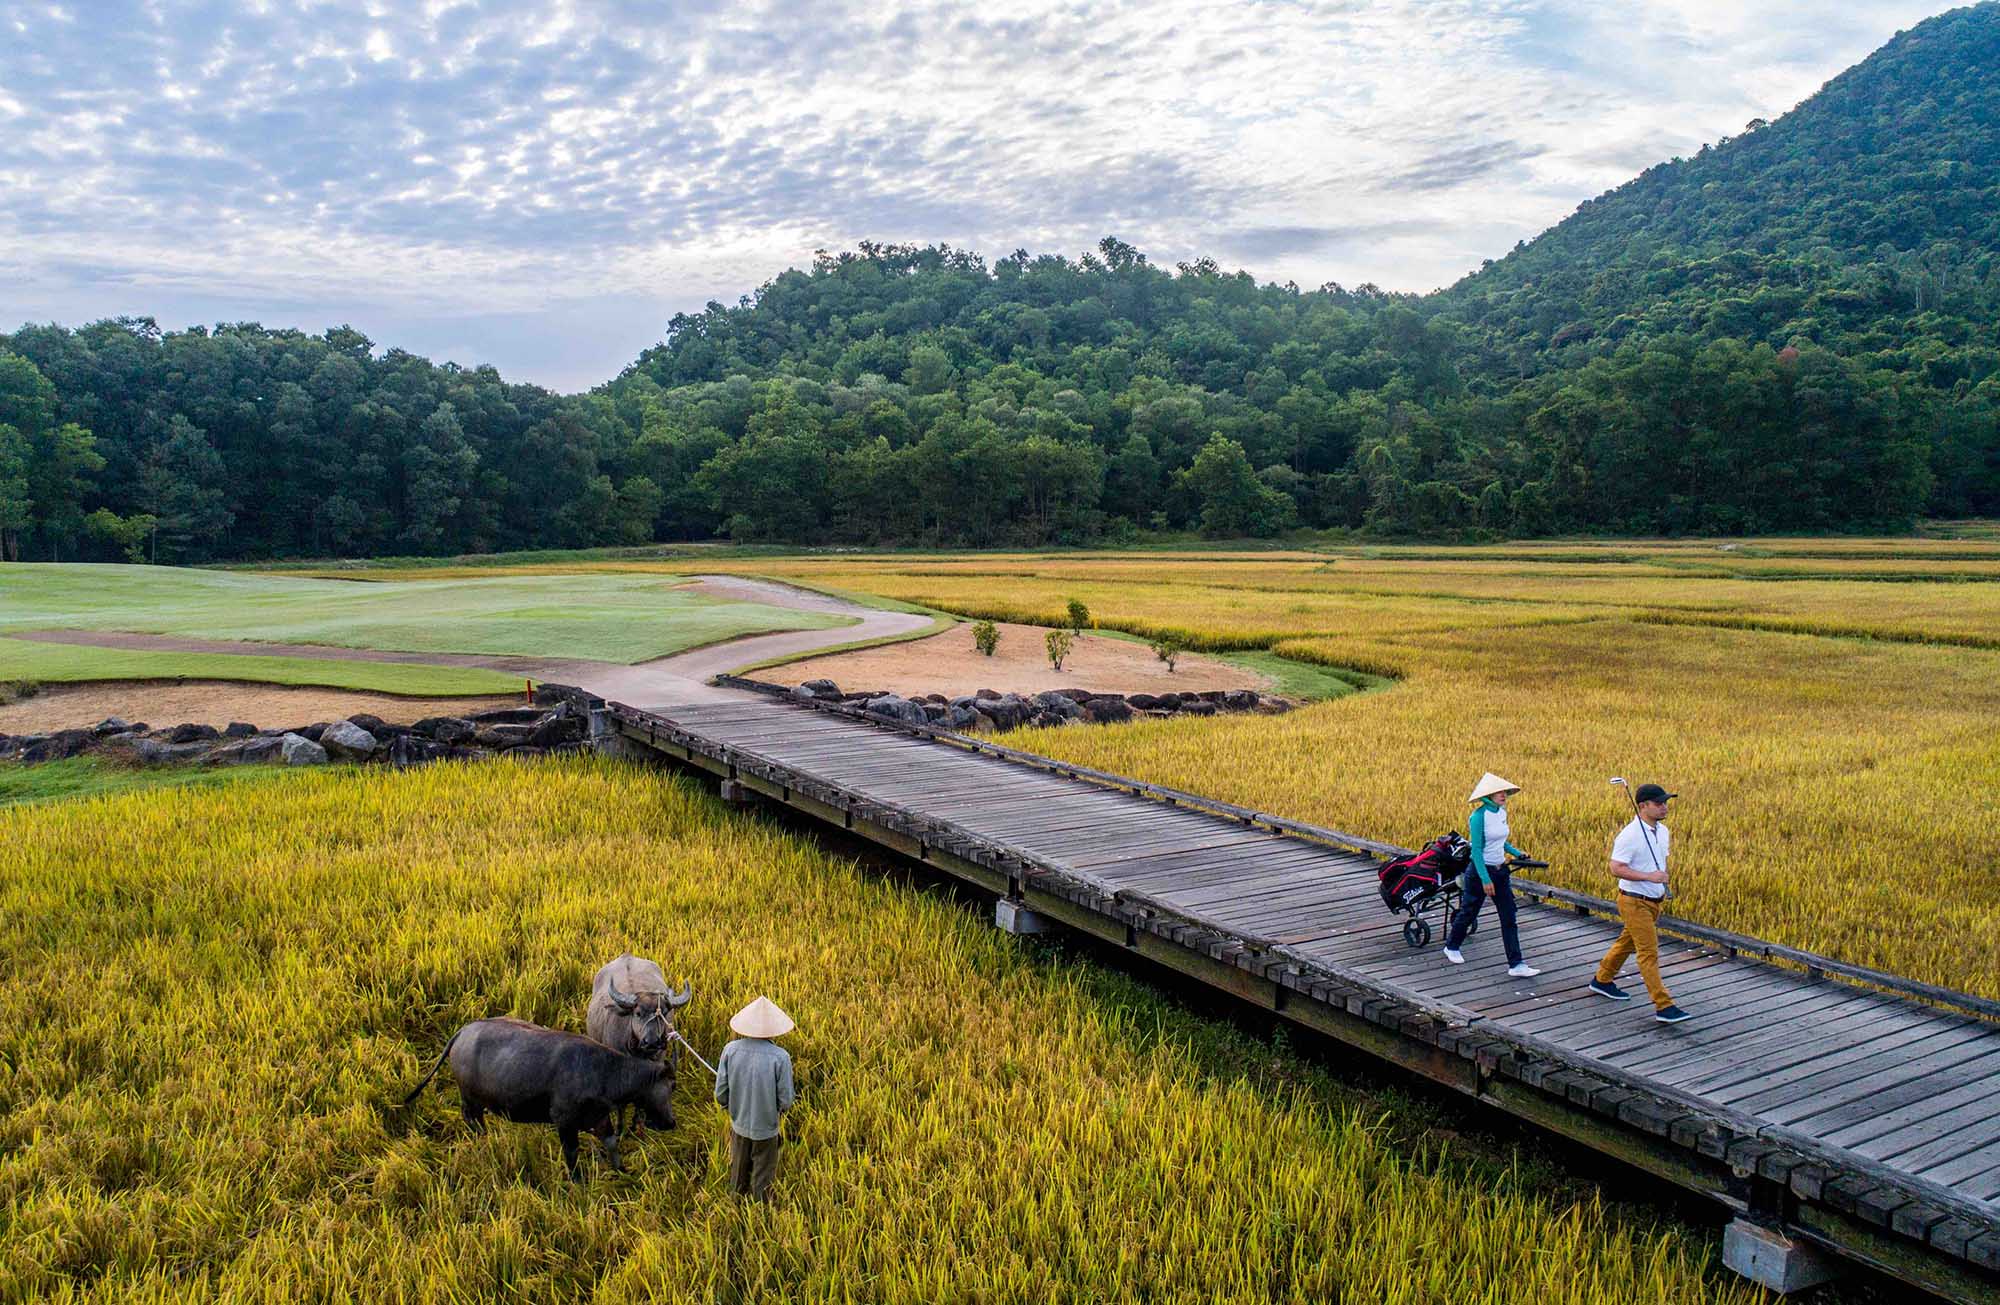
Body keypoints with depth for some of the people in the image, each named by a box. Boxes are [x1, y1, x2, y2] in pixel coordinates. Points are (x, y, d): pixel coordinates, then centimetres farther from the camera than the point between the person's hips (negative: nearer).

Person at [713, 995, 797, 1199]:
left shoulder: (731, 1050, -17)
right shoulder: (780, 1057, -25)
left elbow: (720, 1093, -9)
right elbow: (785, 1100, -18)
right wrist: (787, 1101, 6)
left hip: (739, 1124, 3)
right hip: (766, 1128, -3)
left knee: (738, 1173, 26)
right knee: (762, 1180, 18)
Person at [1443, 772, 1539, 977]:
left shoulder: (1502, 812, 4)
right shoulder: (1479, 816, -18)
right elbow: (1476, 849, -19)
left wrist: (1516, 852, 6)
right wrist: (1485, 879, -22)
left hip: (1500, 871, 7)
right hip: (1480, 870, -7)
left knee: (1509, 918, 1)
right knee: (1469, 912, 11)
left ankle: (1516, 965, 1)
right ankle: (1452, 947, 35)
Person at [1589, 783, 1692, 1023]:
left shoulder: (1663, 831, 6)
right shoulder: (1630, 835, -21)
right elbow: (1616, 868, -24)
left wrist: (1663, 887, 14)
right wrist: (1649, 876, -28)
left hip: (1654, 901, 9)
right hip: (1634, 901, -9)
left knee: (1627, 942, 21)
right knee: (1649, 952, -8)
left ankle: (1602, 981, 38)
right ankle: (1664, 1007, -8)